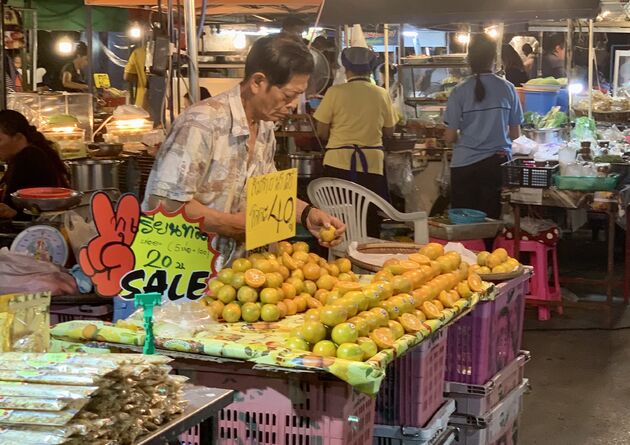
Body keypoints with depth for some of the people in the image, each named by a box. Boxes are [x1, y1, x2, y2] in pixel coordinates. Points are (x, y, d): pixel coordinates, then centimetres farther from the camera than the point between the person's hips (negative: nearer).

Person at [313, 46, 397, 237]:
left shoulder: (335, 92, -5)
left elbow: (322, 132, -1)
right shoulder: (382, 94, 2)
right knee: (370, 223, 8)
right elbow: (389, 132, 10)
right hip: (372, 163, 2)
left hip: (339, 163, -2)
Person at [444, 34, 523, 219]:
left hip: (465, 165, -1)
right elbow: (515, 134, 5)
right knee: (491, 219, 5)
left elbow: (449, 138, -3)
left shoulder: (460, 91, -7)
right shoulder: (507, 88, -2)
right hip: (497, 162, 1)